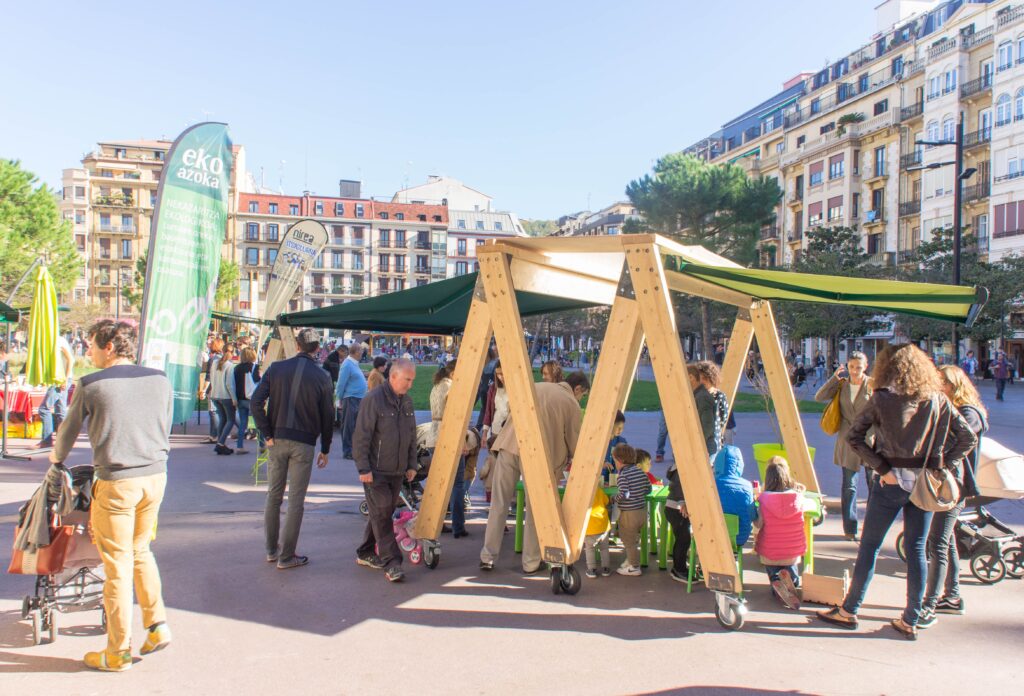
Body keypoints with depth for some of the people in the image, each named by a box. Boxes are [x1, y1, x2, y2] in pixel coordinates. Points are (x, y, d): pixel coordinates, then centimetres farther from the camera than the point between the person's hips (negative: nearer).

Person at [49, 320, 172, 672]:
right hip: (155, 476, 4)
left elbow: (68, 431, 9)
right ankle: (157, 625, 20)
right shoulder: (159, 379, 4)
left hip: (116, 483, -4)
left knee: (118, 564, 6)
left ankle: (119, 653, 17)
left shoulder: (90, 385, -6)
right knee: (140, 550, 23)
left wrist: (56, 457, 29)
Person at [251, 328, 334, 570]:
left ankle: (272, 549, 26)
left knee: (273, 496, 15)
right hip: (303, 444, -2)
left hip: (277, 441, 2)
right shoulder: (322, 377, -4)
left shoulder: (276, 368, 0)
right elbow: (328, 417, -1)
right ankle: (286, 557, 10)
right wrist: (325, 450, 9)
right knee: (296, 500, 5)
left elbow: (256, 401, -7)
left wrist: (267, 434, -1)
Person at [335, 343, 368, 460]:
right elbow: (341, 383, -15)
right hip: (351, 399, -9)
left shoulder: (354, 364, 13)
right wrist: (340, 400, -11)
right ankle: (348, 451, 3)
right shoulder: (348, 364, -15)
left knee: (356, 426, 14)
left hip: (358, 399, 9)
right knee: (349, 426, -2)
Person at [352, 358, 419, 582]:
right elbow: (361, 436, -15)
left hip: (397, 472, 7)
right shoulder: (374, 399, -13)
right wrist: (363, 468, -17)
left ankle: (365, 554, 27)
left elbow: (411, 437, 18)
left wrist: (411, 464, 13)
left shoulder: (406, 402, 10)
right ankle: (391, 563, -5)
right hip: (376, 472, -7)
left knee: (381, 514, 14)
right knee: (382, 516, -7)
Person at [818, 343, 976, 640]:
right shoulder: (938, 399, 2)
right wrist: (940, 463, 4)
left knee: (869, 545, 6)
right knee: (916, 550, 10)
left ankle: (849, 611, 15)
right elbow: (968, 438, 3)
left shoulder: (883, 398, -7)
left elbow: (853, 436, -12)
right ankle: (910, 621, 16)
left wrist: (881, 468, -9)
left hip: (893, 480, -3)